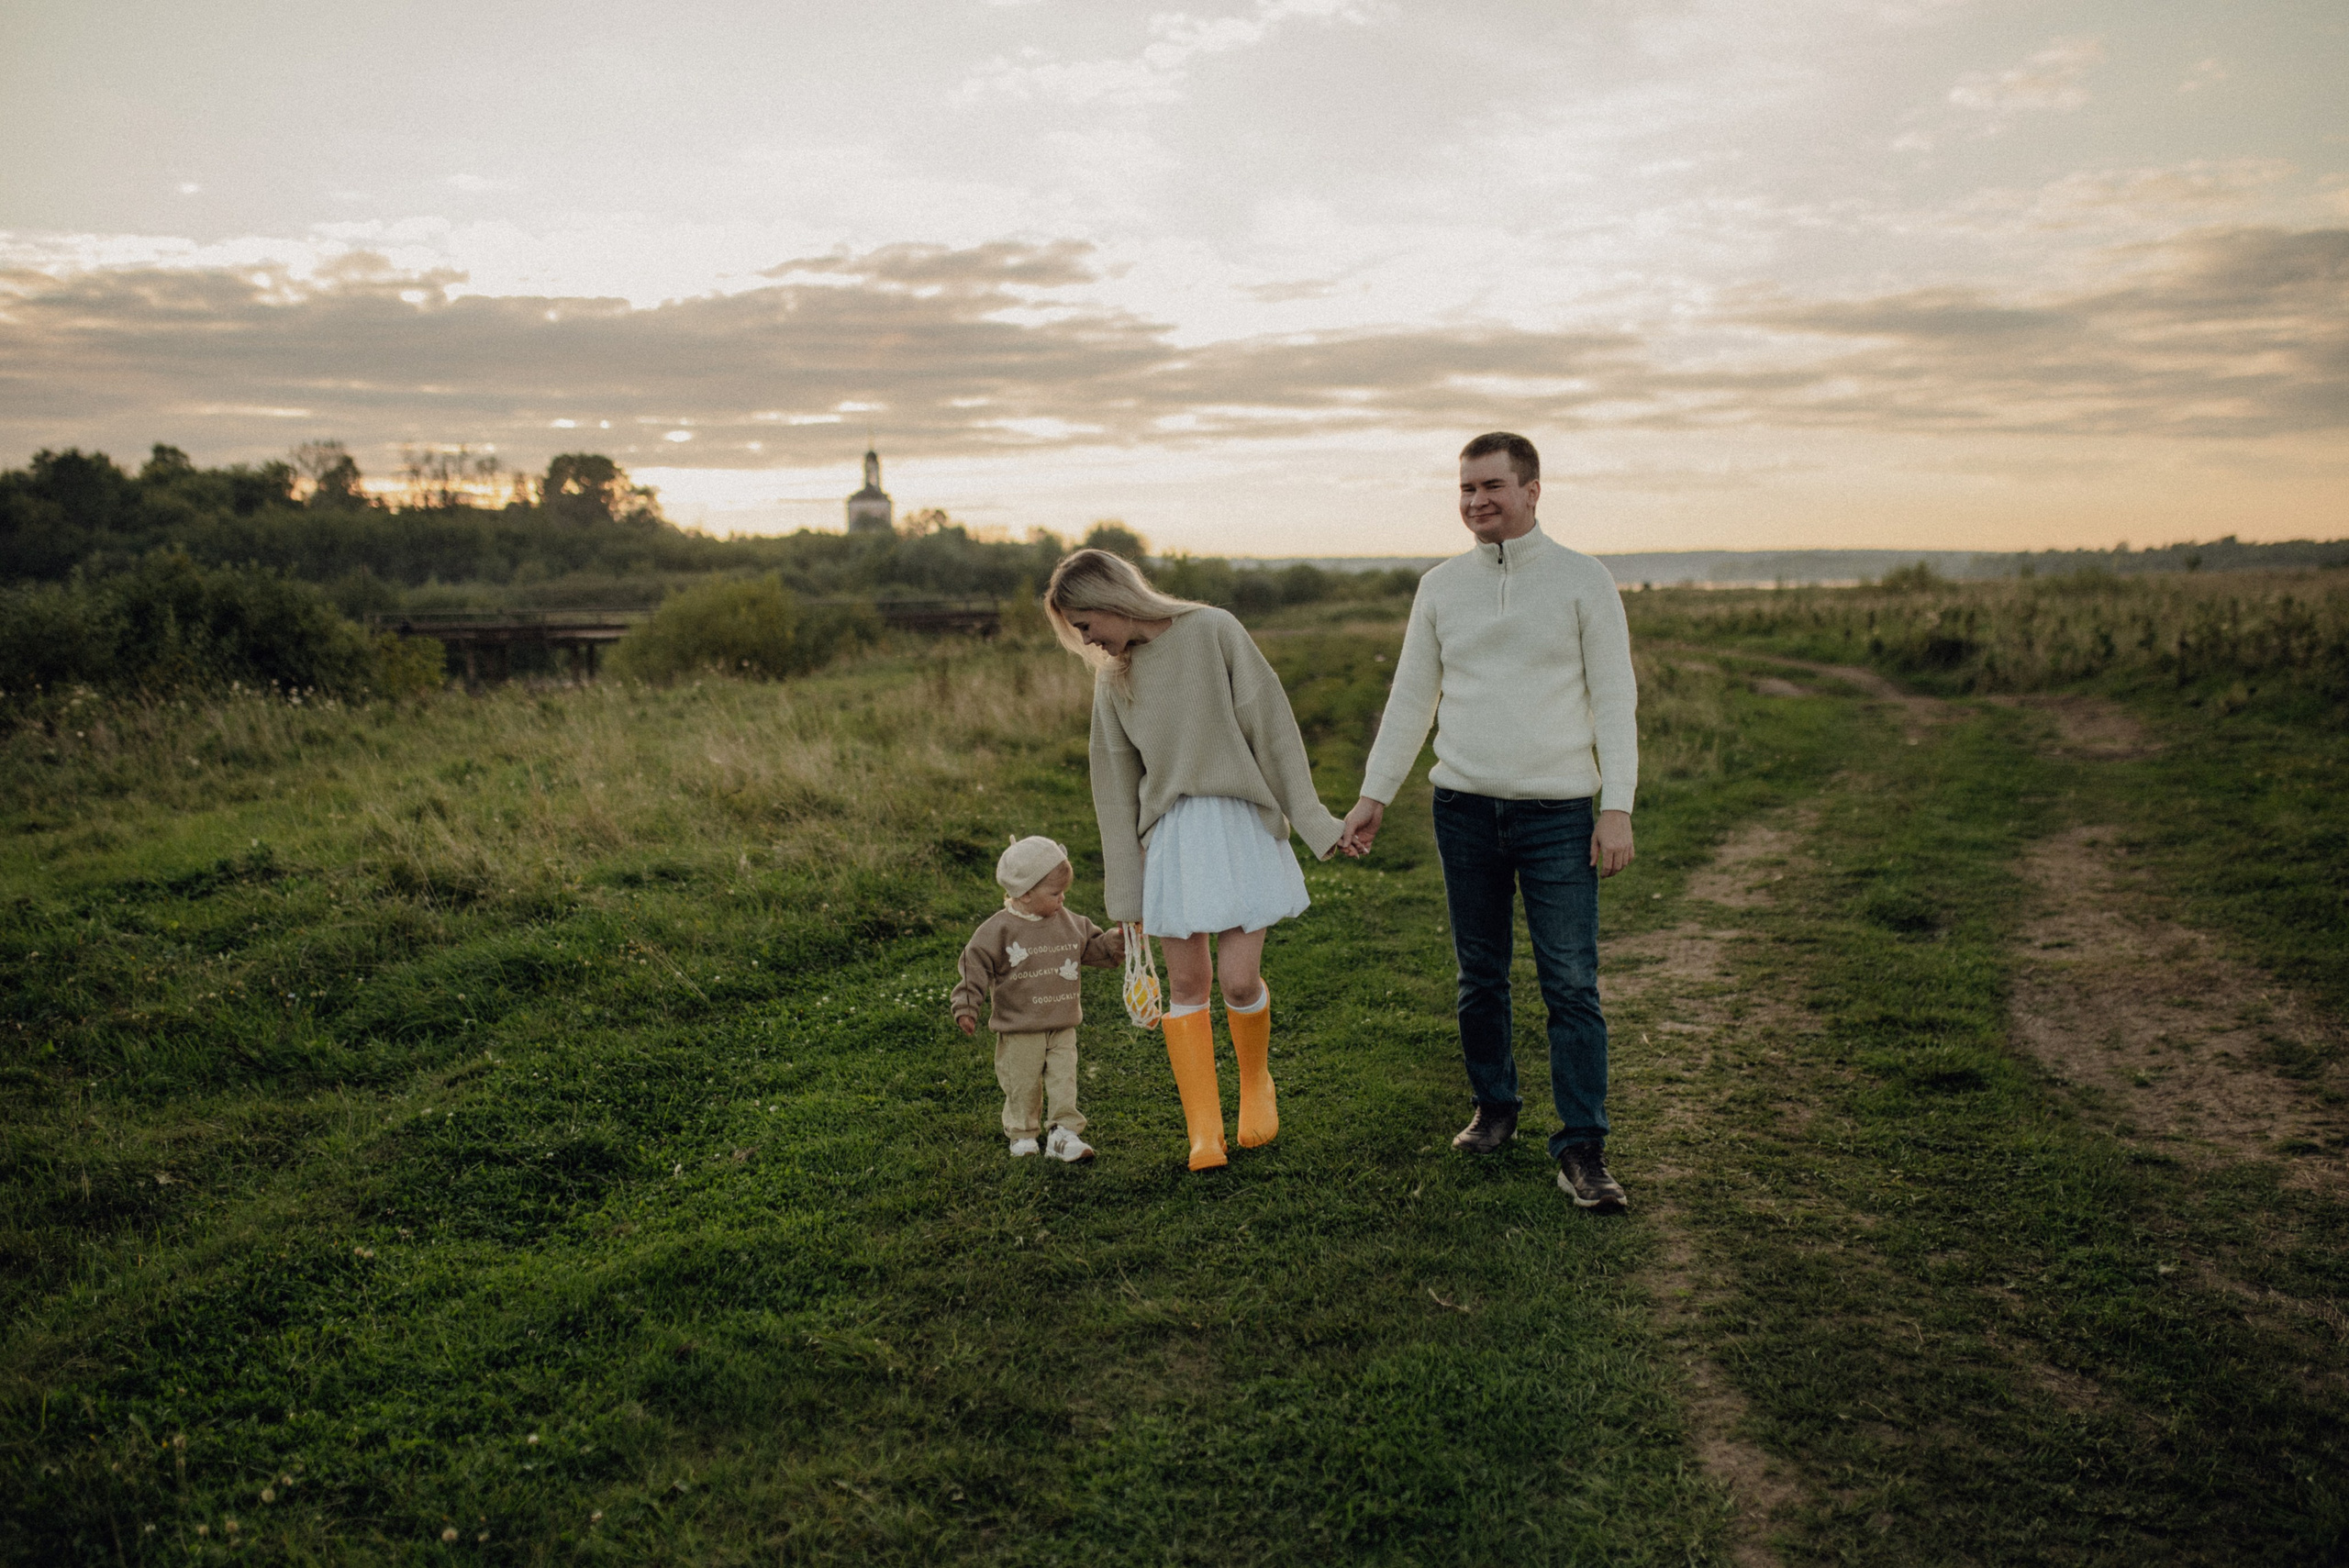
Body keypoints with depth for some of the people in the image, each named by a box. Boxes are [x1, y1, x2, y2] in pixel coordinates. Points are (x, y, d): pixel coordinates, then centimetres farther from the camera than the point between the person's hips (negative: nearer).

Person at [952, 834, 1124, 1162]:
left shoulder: (1070, 923, 4)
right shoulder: (999, 929, -10)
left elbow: (1096, 949, 14)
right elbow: (976, 964, -8)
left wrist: (1118, 939, -4)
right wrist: (965, 1006, -11)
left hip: (1063, 1028, 4)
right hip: (1019, 1031, -4)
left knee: (1064, 1081, 0)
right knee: (1023, 1087, 5)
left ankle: (1064, 1133, 7)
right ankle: (1023, 1136, 21)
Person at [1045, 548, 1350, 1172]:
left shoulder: (1213, 632, -4)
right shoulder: (1113, 679, 10)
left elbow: (1271, 727, -4)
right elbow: (1116, 786, 11)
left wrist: (1310, 818, -6)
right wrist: (1126, 893, 9)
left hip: (1238, 821, -3)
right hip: (1170, 834, 4)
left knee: (1238, 977, -6)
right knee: (1187, 982, 0)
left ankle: (1256, 1081, 24)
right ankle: (1204, 1131, 9)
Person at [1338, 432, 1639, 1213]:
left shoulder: (1582, 581, 0)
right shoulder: (1442, 586, 8)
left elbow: (1615, 700, -2)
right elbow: (1411, 698, 14)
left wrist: (1618, 807, -10)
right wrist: (1374, 796, 10)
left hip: (1558, 810, -3)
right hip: (1464, 806, 3)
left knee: (1571, 985, -5)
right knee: (1480, 977, 11)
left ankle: (1581, 1149, 1)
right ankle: (1495, 1107, 29)